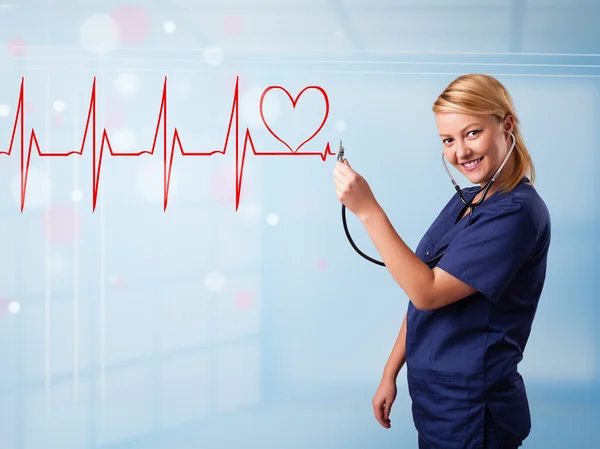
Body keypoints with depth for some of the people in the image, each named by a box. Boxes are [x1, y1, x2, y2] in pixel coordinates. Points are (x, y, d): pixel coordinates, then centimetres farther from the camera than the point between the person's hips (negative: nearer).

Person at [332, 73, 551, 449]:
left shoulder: (516, 213, -19)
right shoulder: (464, 202, 9)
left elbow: (427, 292, -23)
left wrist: (368, 210, -26)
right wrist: (390, 374, 9)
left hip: (472, 412, -8)